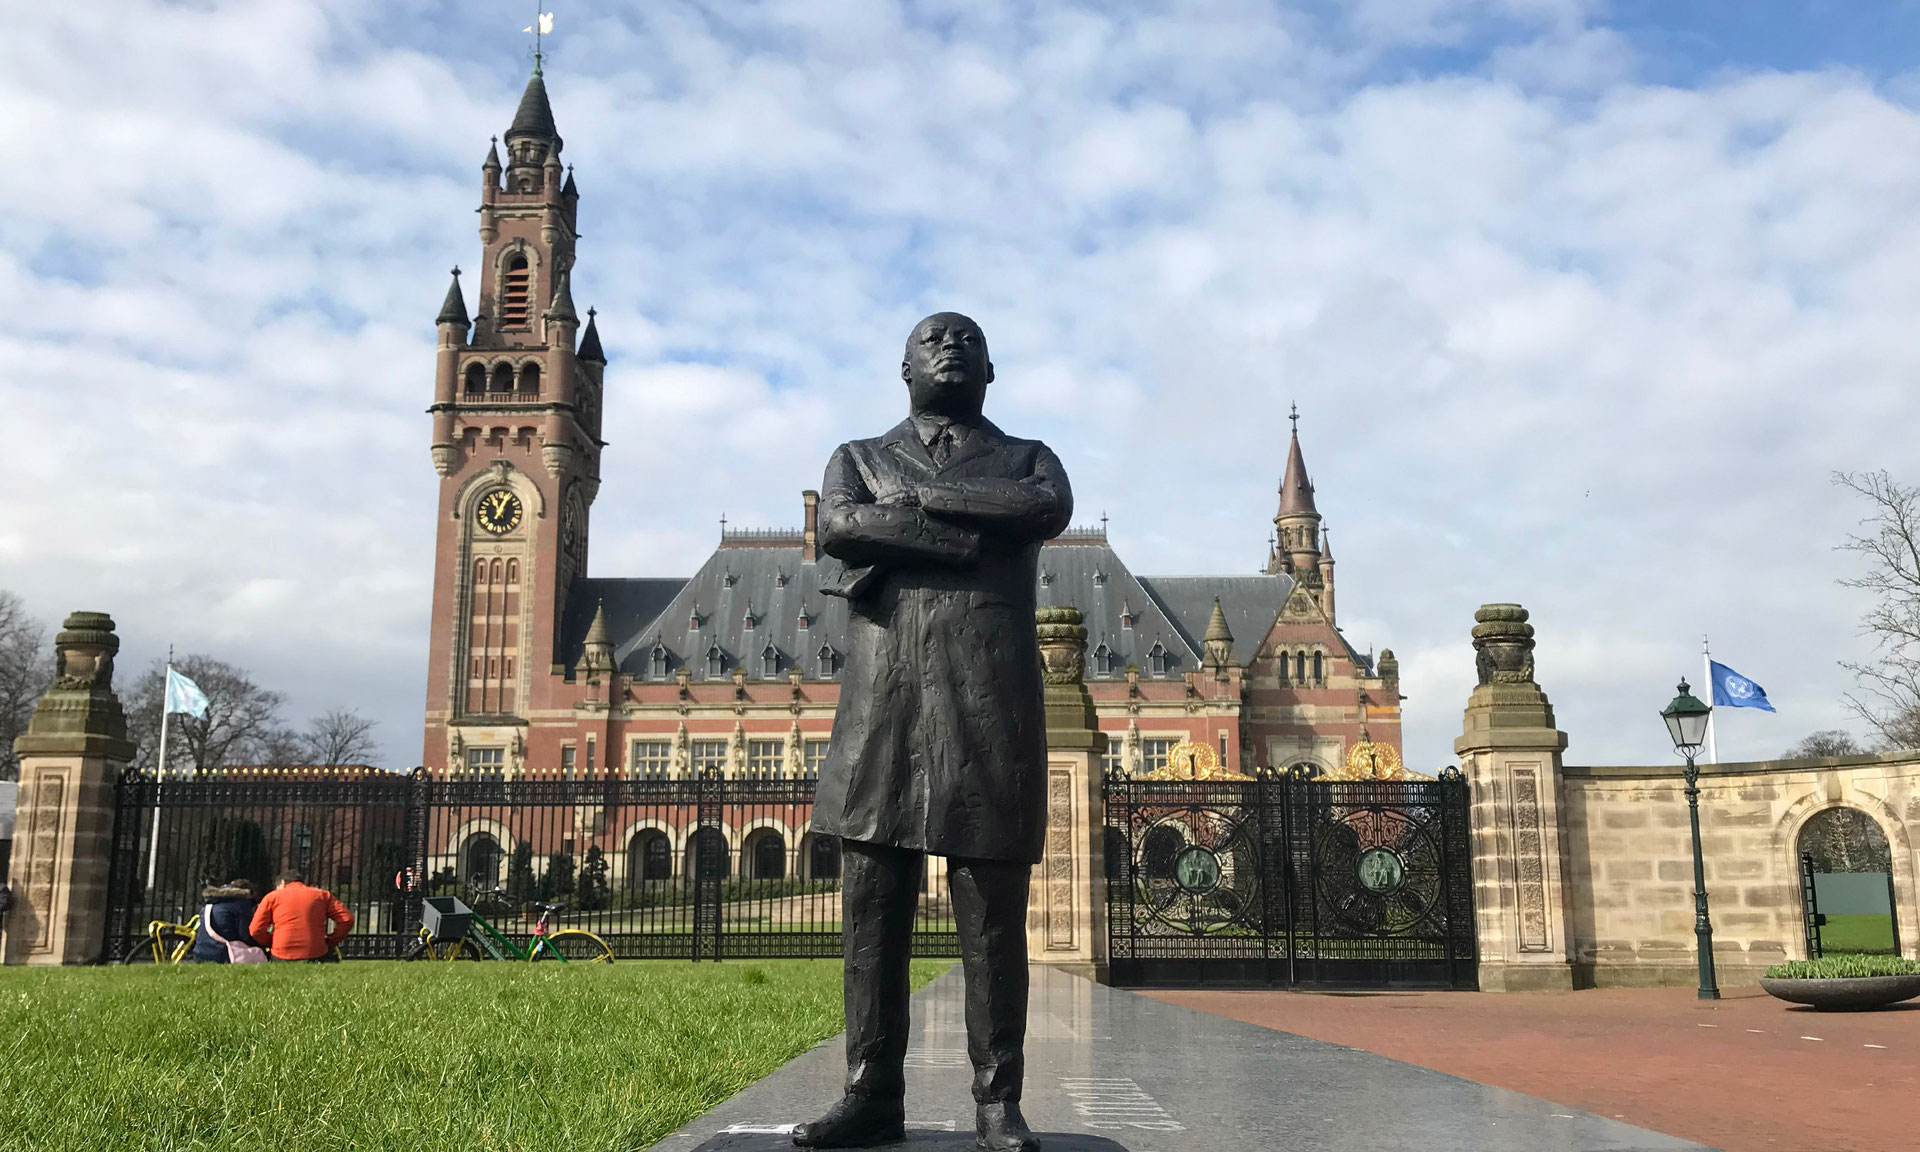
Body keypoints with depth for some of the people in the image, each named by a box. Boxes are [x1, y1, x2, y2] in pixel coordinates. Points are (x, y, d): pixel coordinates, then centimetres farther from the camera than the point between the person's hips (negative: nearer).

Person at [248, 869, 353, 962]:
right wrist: (330, 942, 12)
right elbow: (347, 920, 3)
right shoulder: (322, 895, 14)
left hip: (281, 956, 0)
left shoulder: (272, 896, 11)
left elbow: (256, 930, 2)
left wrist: (271, 943, 19)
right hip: (316, 955, 0)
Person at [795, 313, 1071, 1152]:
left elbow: (1051, 510, -4)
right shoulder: (859, 458, 20)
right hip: (880, 700, 1)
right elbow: (838, 526, -3)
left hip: (993, 704, -1)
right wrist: (975, 539, -8)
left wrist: (916, 500, -4)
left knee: (993, 915, -1)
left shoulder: (1027, 459, 21)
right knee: (871, 909, 1)